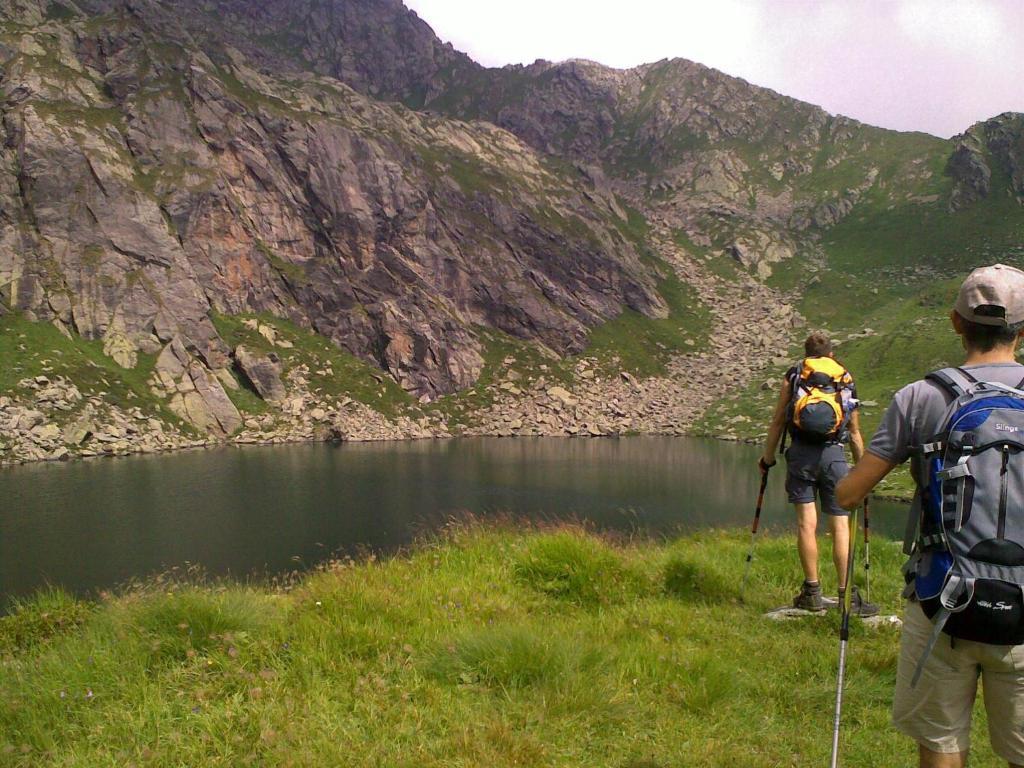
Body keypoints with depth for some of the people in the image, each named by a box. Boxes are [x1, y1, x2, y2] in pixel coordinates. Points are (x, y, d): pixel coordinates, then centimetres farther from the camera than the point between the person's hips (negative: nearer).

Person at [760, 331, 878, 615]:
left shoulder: (793, 375, 13)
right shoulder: (847, 381, 17)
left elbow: (778, 421, 8)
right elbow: (855, 432, 19)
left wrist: (768, 458, 16)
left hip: (801, 453, -1)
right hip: (834, 454, 1)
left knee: (806, 523, 1)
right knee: (840, 526, 2)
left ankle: (812, 592, 4)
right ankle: (847, 595, 2)